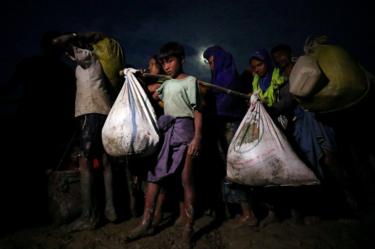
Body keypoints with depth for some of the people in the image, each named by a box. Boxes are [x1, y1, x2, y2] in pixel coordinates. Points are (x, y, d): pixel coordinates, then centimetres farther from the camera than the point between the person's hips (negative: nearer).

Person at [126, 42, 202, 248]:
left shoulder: (190, 80, 1)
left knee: (186, 180, -3)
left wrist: (197, 138, -16)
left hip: (184, 130, -6)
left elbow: (197, 111, -7)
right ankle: (146, 223, 17)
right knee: (154, 175, 5)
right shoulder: (166, 84, 20)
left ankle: (188, 228, 8)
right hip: (166, 131, 7)